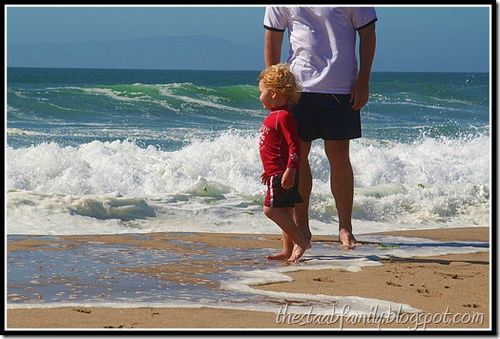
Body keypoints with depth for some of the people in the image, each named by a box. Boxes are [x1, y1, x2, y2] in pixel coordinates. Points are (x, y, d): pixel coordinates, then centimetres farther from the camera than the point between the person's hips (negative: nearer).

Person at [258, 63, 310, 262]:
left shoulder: (283, 116, -16)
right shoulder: (274, 116, 16)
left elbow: (294, 145, -22)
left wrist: (290, 170, -26)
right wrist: (270, 171, 28)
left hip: (282, 174, -11)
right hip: (276, 173, 11)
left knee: (270, 208, -14)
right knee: (284, 211, 10)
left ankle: (300, 241, -12)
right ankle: (288, 250, 13)